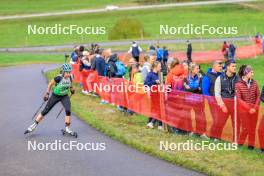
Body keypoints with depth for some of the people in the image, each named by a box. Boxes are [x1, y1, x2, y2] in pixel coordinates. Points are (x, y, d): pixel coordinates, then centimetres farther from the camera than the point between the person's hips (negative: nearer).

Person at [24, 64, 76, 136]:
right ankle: (34, 125, 15)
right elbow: (50, 84, -12)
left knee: (68, 110, -19)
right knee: (45, 111, 1)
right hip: (55, 96, -3)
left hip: (65, 96, 3)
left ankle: (67, 128, -5)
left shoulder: (70, 78, -13)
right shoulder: (58, 78, -28)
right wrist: (47, 93, -12)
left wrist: (72, 89, -4)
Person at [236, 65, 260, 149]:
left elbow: (258, 96, 2)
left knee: (253, 128, 7)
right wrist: (249, 108, -15)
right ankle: (240, 143, 19)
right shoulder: (238, 84, -10)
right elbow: (239, 99, -11)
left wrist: (255, 108, -10)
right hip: (243, 109, -3)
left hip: (254, 109, 3)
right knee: (245, 128, -1)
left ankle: (251, 145, 20)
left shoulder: (254, 83, 0)